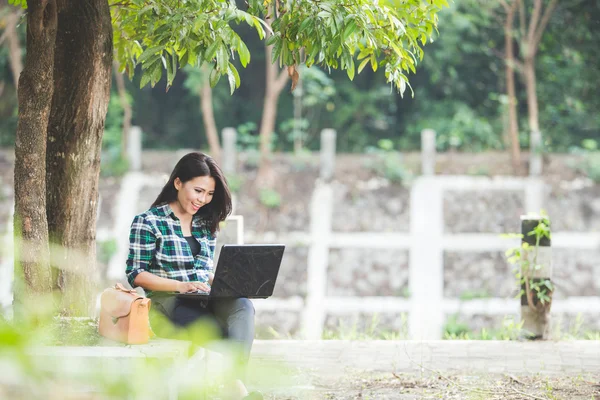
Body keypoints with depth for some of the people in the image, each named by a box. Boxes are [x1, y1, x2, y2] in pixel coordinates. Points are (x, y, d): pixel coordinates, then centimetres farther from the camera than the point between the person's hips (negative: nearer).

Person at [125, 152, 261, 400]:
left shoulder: (206, 225, 21)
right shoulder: (147, 222, 1)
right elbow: (136, 274, -4)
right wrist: (181, 286, -17)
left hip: (204, 300, 5)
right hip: (168, 304, -5)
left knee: (242, 306, -32)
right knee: (221, 332, -33)